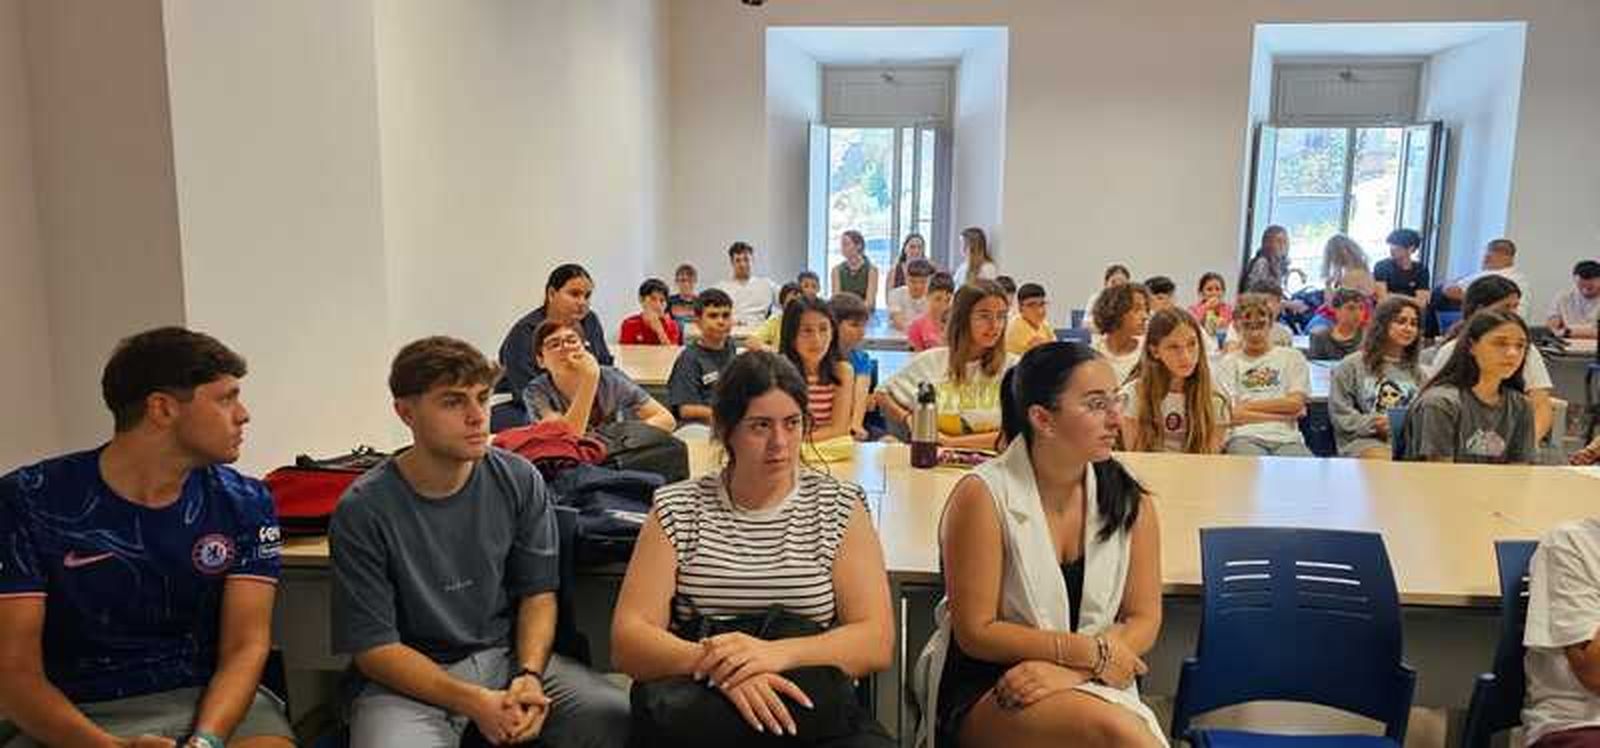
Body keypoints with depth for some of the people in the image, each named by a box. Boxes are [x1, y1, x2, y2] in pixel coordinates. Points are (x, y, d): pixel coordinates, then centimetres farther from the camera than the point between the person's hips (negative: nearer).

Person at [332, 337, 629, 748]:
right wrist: (473, 703, -19)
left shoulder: (519, 480, -3)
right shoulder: (363, 510, -11)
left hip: (507, 655, 2)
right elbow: (373, 647, -8)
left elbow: (538, 593, 5)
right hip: (409, 678, -2)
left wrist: (529, 675, -13)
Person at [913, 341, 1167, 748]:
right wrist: (1090, 650, -12)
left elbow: (1143, 621, 2)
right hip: (984, 692, -3)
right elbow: (976, 632, -10)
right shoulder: (983, 496, -11)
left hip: (1093, 686, 4)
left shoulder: (1131, 502, 1)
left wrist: (1068, 671, -14)